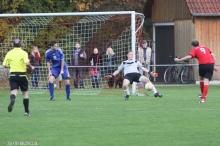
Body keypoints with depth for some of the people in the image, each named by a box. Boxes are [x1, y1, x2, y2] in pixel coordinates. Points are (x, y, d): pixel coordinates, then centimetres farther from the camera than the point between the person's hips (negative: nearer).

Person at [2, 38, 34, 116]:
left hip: (12, 74, 2)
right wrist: (31, 67, -3)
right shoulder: (23, 53, -7)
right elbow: (27, 62, -22)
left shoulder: (9, 53, 4)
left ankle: (12, 99, -42)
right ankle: (26, 111, 15)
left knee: (14, 91, -6)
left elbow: (5, 65, 7)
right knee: (25, 92, 12)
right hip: (22, 74, -2)